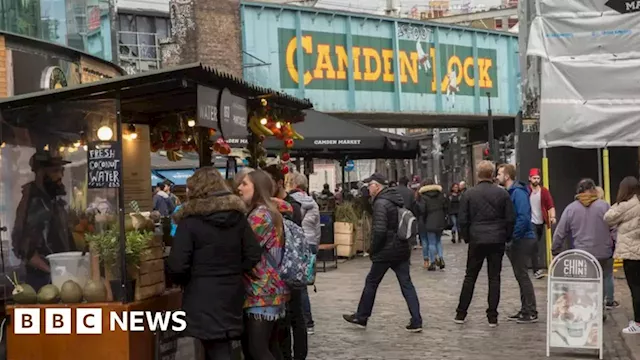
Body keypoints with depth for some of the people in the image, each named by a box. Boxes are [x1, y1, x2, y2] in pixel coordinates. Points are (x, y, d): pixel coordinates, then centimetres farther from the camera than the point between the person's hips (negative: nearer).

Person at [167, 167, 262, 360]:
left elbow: (177, 265, -15)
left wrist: (184, 282, 5)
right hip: (231, 293, 5)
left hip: (203, 296, -5)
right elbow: (254, 255, 2)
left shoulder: (190, 220, -12)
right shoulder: (237, 216, 4)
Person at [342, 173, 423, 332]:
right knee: (406, 284, 7)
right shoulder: (398, 199, 11)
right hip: (402, 249, 8)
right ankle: (416, 322, 4)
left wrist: (373, 249, -11)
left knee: (371, 283, 8)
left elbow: (379, 230, -23)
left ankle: (361, 318, 20)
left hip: (386, 252, -8)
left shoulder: (381, 203, -16)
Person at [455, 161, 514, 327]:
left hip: (476, 240, 0)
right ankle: (492, 317, 5)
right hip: (497, 241, 0)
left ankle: (461, 314, 13)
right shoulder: (502, 194, -2)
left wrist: (467, 237, 12)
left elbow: (462, 220, -1)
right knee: (494, 278, 6)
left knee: (470, 277, 10)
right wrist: (507, 237, 11)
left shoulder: (469, 194, -2)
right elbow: (510, 219, -1)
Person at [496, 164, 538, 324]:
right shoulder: (510, 192, 14)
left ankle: (531, 313, 0)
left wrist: (512, 237, -20)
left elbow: (523, 217, -24)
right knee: (520, 275, 13)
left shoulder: (518, 192, -16)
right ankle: (525, 310, 21)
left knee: (522, 275, -5)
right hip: (516, 239, 9)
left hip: (522, 239, -9)